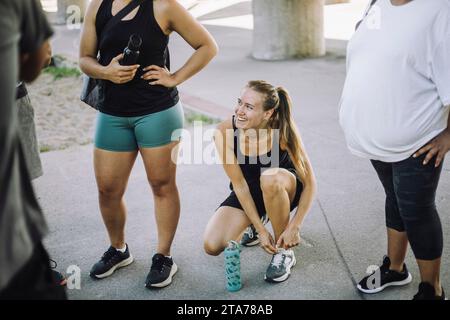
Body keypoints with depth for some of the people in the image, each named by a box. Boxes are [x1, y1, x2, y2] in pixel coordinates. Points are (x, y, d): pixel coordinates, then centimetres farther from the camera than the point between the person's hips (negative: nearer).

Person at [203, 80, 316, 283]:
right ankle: (252, 224, 19)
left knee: (270, 178, -39)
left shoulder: (283, 132, -29)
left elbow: (309, 183, -21)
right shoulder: (224, 132, -26)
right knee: (212, 247, -16)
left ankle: (284, 253, -17)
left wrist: (294, 226, -27)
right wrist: (260, 229, -20)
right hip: (247, 193, 2)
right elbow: (239, 184, -19)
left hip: (285, 188, -2)